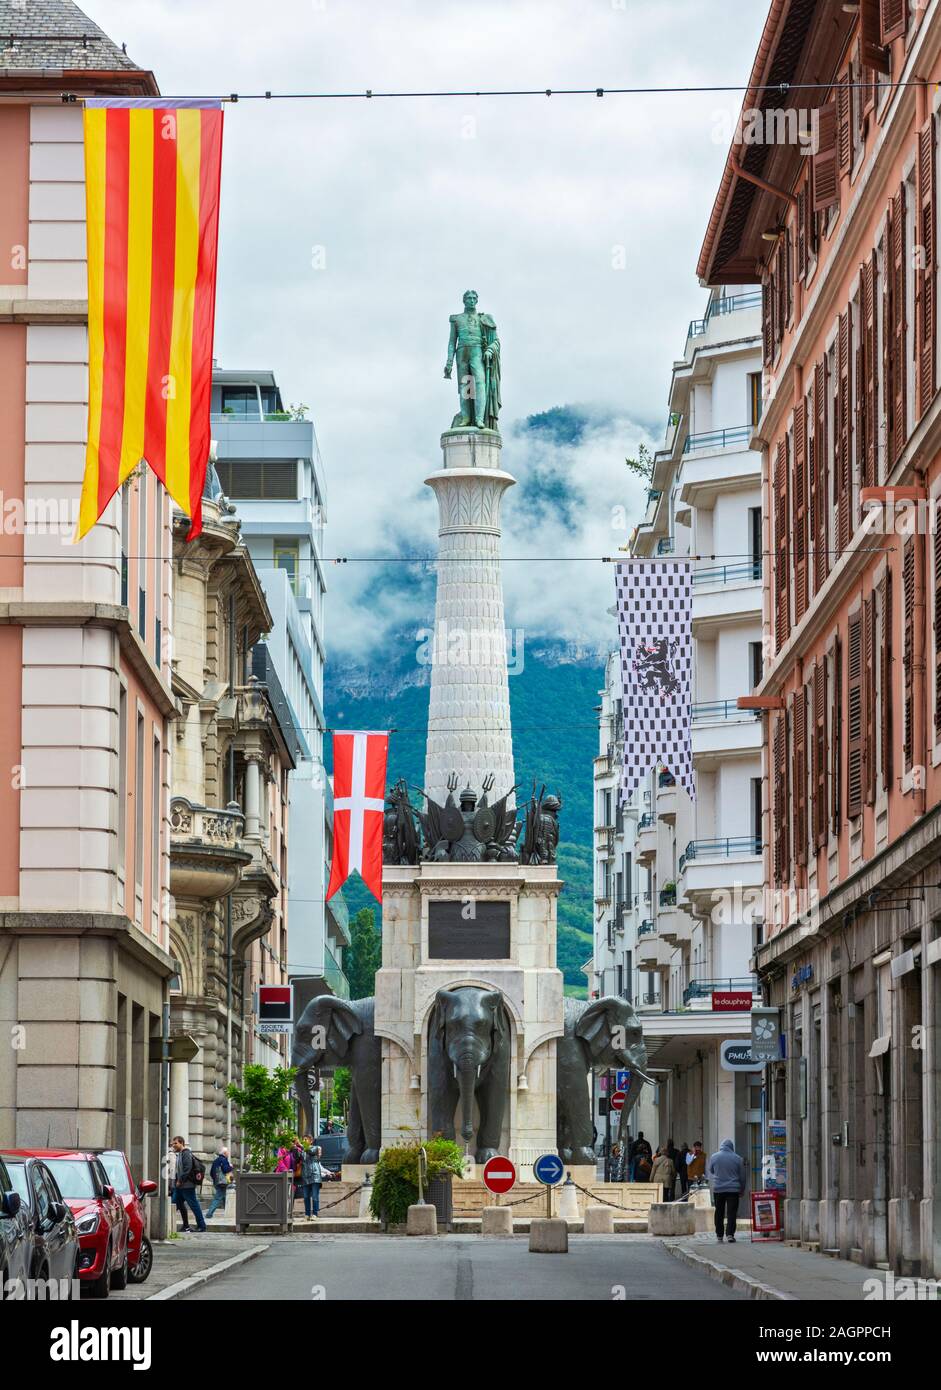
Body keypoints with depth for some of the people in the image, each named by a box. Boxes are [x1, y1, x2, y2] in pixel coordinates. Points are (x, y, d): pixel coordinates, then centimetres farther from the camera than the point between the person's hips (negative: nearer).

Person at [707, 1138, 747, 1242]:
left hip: (718, 1189, 1)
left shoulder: (714, 1157, -1)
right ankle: (730, 1234, -13)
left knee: (719, 1213, 10)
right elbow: (742, 1176, 6)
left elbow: (710, 1171, 15)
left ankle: (719, 1236, 14)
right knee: (732, 1213, -2)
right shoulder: (737, 1158, -1)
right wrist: (742, 1189, 18)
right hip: (733, 1189, -1)